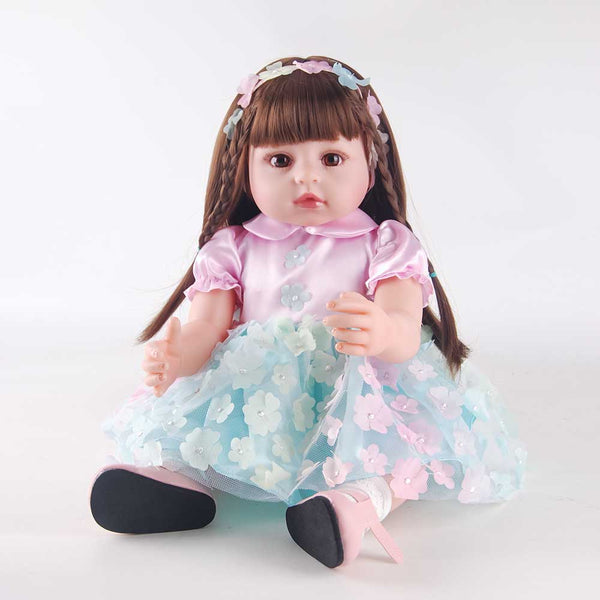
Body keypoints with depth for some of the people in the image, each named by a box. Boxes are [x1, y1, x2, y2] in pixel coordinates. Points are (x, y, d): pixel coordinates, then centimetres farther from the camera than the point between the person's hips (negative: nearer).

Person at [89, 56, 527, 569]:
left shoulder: (385, 245, 0)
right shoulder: (234, 249, 7)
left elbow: (406, 333, -16)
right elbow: (206, 324, -2)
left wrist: (381, 331, -43)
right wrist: (176, 357, -28)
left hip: (363, 391, -2)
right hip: (254, 395, 3)